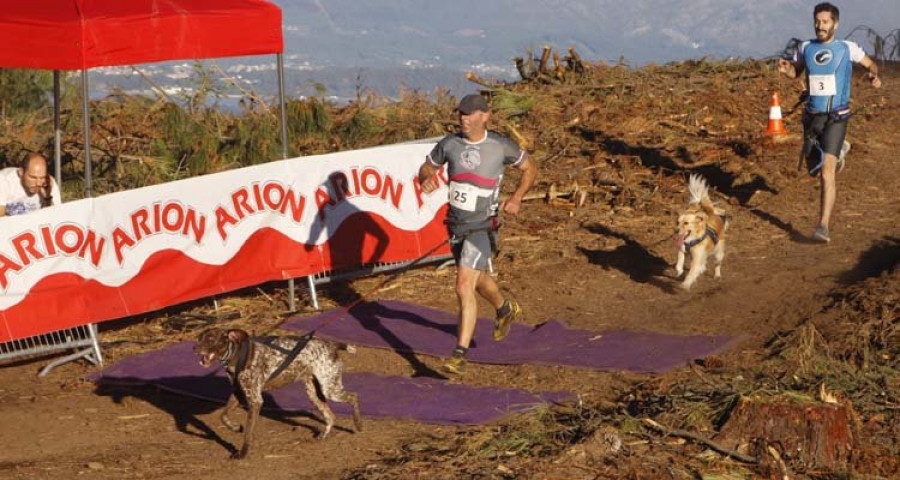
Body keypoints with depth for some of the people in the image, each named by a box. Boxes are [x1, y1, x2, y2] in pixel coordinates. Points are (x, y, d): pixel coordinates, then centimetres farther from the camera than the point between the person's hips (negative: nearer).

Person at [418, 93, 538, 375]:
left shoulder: (501, 146, -10)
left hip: (481, 227, -5)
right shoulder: (449, 144, -3)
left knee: (465, 286, -19)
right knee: (478, 280, 24)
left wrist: (516, 198, -9)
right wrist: (426, 179, -14)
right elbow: (426, 168, 11)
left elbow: (530, 168, 6)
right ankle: (506, 310, 56)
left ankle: (460, 354, -19)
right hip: (455, 225, 5)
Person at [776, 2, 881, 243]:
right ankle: (839, 151, 52)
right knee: (814, 169, 19)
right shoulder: (806, 48, 4)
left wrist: (874, 76, -13)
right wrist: (785, 68, -3)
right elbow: (795, 72, 21)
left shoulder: (847, 48, -4)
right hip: (812, 117, 4)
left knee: (827, 172, -19)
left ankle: (823, 226, -19)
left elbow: (871, 64, 11)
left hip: (836, 118, -4)